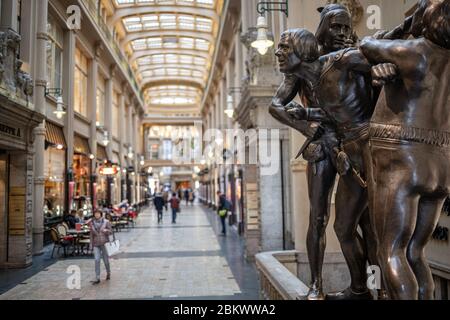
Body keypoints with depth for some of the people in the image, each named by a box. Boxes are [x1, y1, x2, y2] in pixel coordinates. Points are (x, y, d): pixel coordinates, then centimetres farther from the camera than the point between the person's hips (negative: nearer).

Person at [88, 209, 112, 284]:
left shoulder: (106, 222, -5)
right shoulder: (91, 222, 3)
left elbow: (110, 232, -1)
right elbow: (92, 234, 11)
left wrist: (106, 230, -22)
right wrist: (91, 244, 12)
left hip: (104, 243, -1)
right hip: (96, 244, 1)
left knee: (106, 260, 7)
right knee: (97, 260, -8)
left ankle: (108, 273, 32)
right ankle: (97, 278, -6)